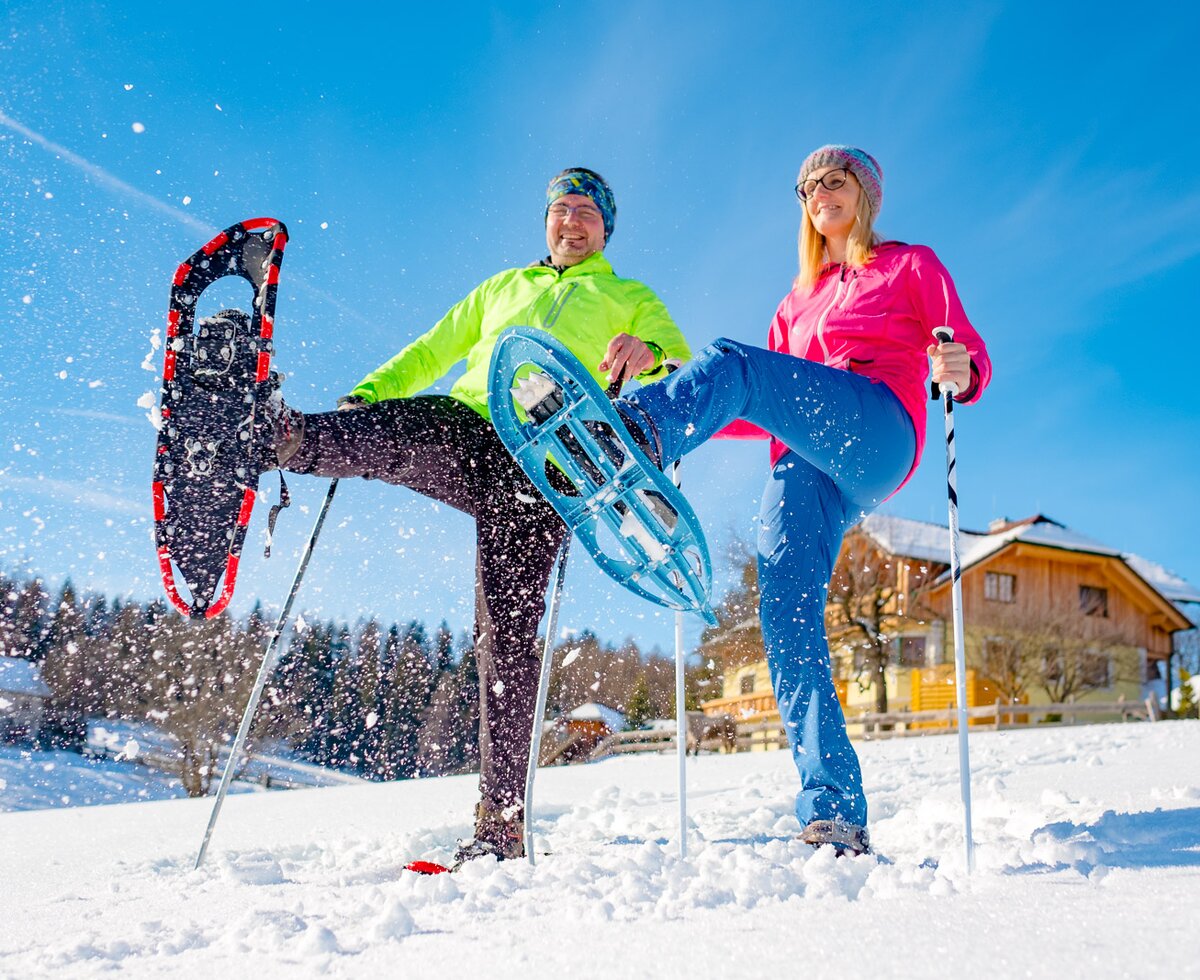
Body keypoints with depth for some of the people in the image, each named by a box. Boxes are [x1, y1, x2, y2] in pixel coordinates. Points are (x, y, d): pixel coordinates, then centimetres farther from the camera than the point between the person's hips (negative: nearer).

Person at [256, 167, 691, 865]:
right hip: (463, 425, 3)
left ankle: (503, 818, -11)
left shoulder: (632, 300, 24)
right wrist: (365, 395, 16)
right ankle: (277, 435, -65)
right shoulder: (502, 287, 35)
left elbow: (685, 376, 8)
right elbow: (431, 352, 34)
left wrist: (650, 355, -17)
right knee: (394, 426, -33)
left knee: (508, 634, -13)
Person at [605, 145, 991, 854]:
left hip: (876, 430, -5)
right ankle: (836, 814, -21)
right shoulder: (798, 301, 36)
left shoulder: (912, 265, 21)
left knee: (728, 362, -28)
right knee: (788, 613, -16)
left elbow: (974, 361, 8)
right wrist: (690, 407, 17)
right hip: (805, 464, 5)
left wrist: (961, 371, -16)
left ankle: (635, 437, -59)